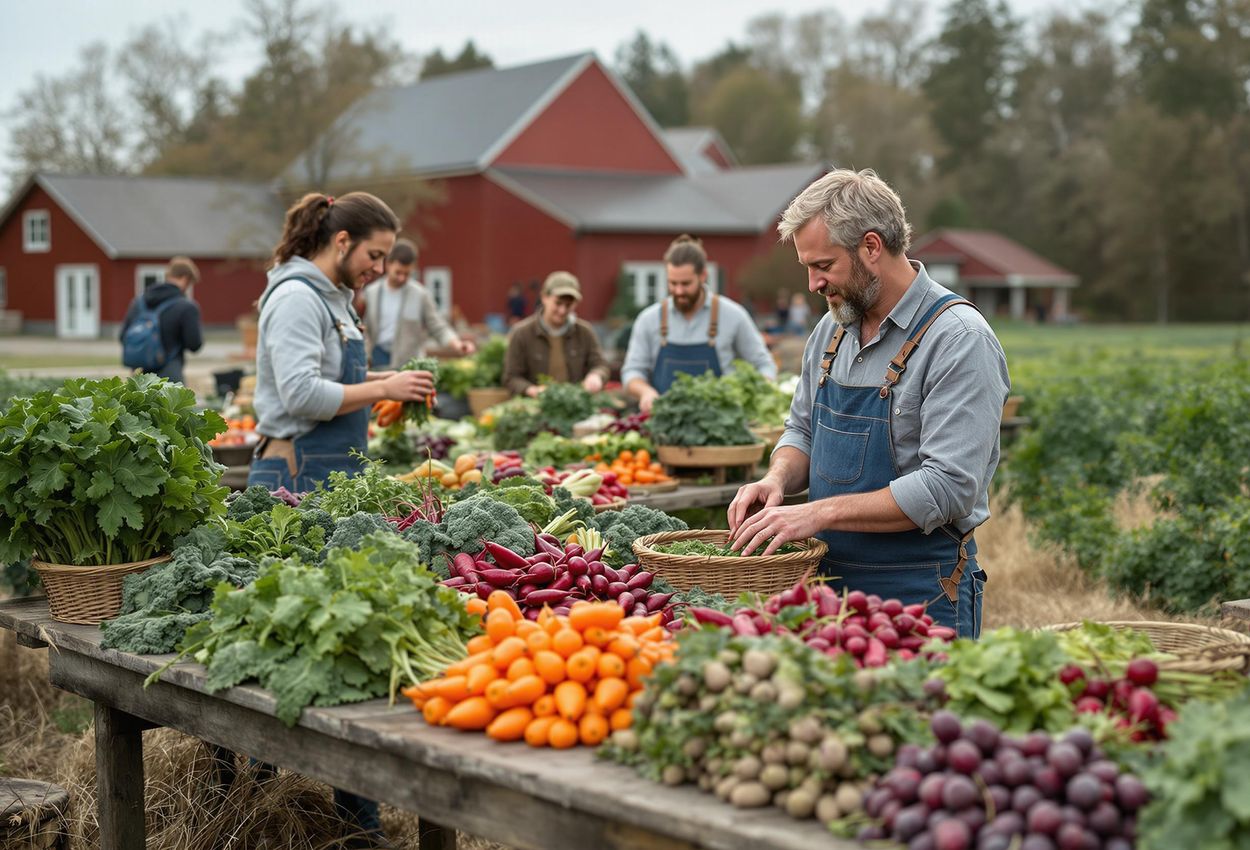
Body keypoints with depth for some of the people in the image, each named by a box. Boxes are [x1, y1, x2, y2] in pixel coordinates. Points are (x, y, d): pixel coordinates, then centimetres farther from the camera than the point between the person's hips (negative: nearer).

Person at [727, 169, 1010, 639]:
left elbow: (948, 488, -23)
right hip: (831, 581, 7)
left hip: (920, 598, -7)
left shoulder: (959, 339, -16)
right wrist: (779, 479, -3)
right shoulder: (831, 330, 8)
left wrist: (820, 512, -24)